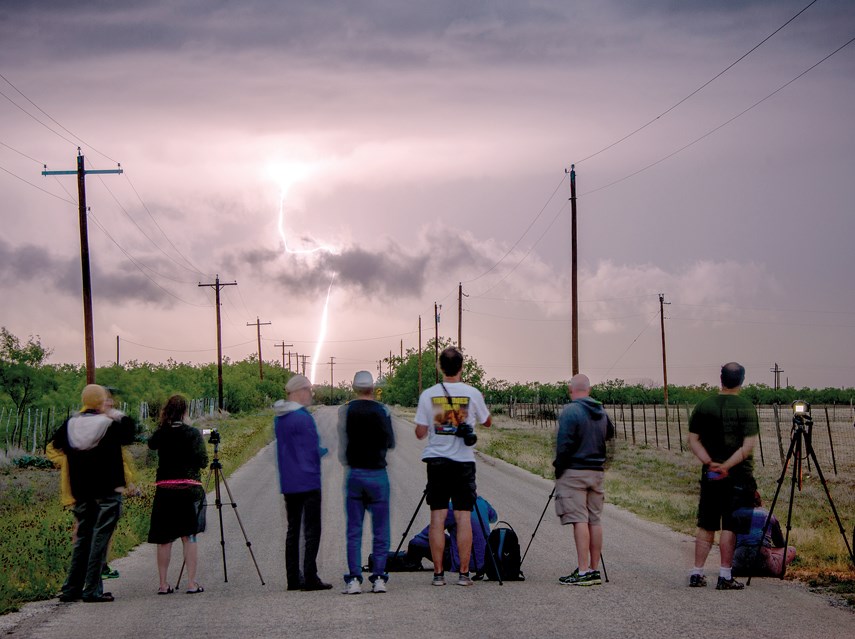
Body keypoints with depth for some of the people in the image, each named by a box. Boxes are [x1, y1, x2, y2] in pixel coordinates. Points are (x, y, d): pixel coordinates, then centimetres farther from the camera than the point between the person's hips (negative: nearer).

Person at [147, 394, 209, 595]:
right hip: (189, 488, -2)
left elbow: (151, 444, 26)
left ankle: (163, 584, 6)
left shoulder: (161, 433, 3)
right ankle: (192, 583, -3)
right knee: (189, 537, 1)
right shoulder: (193, 433, -5)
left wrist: (162, 425, 21)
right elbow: (202, 461, -7)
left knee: (164, 539, 6)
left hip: (164, 490, 2)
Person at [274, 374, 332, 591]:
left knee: (293, 529, 12)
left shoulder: (279, 418, 11)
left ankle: (293, 578, 12)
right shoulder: (303, 417, -16)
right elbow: (313, 450, -14)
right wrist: (326, 450, 6)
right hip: (307, 482, -8)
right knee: (312, 529, -4)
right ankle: (310, 577, -8)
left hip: (287, 482, 8)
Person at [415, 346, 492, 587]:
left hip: (436, 461, 0)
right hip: (464, 461, 0)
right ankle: (464, 573, 0)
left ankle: (438, 573, 1)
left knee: (437, 517, 3)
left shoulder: (428, 395, -3)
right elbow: (487, 422, 12)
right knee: (463, 517, 1)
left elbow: (420, 433, -1)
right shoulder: (472, 394, -3)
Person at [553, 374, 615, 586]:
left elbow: (564, 444, -14)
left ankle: (583, 571, -13)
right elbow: (610, 433, 26)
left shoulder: (570, 411, -12)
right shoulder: (601, 412, 10)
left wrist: (558, 467, -4)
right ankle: (594, 570, 11)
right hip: (597, 471, 6)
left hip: (574, 472, -6)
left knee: (579, 520, -9)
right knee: (594, 520, 9)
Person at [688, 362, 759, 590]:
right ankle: (725, 576, -1)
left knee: (706, 526, 11)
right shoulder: (746, 408, -8)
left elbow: (693, 439, 1)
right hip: (738, 476, -4)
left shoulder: (704, 406, 4)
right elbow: (748, 445, -15)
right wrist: (726, 466, -15)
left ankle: (697, 574, 11)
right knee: (730, 527, -1)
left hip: (710, 475, 4)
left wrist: (710, 463, -7)